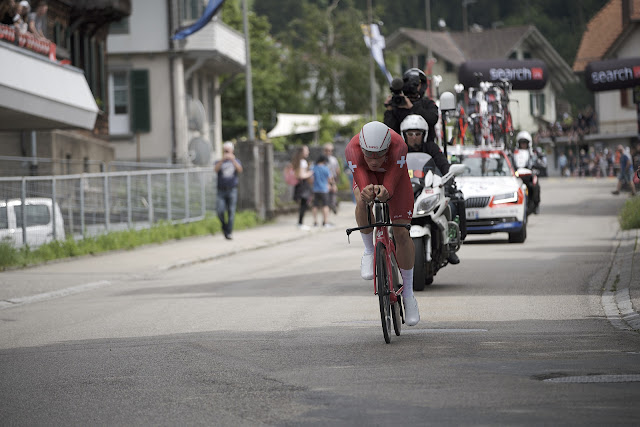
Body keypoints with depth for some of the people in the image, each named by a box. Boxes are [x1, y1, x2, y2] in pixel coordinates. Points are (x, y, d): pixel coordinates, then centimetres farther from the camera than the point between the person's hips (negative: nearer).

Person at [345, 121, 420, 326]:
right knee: (363, 203, -35)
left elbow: (390, 185, -44)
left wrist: (384, 192, -66)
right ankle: (369, 251, -7)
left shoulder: (398, 147, -40)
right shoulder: (353, 150, -38)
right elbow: (362, 185, -44)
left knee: (402, 234, -9)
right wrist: (366, 193, -67)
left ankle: (408, 292, 6)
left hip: (394, 177, 0)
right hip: (366, 177, 0)